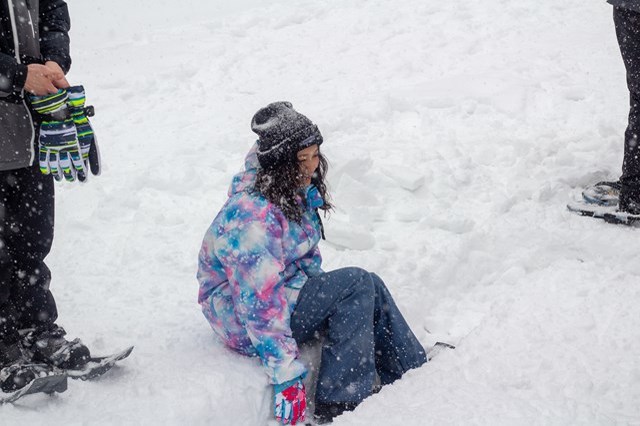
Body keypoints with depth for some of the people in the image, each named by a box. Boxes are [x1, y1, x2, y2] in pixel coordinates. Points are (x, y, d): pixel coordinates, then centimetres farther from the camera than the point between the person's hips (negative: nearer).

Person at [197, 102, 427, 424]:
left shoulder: (299, 192, 0)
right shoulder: (252, 216, -29)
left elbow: (308, 257, 17)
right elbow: (261, 304, -30)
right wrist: (286, 377, -29)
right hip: (243, 319, -9)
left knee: (369, 290, -7)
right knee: (356, 284, -19)